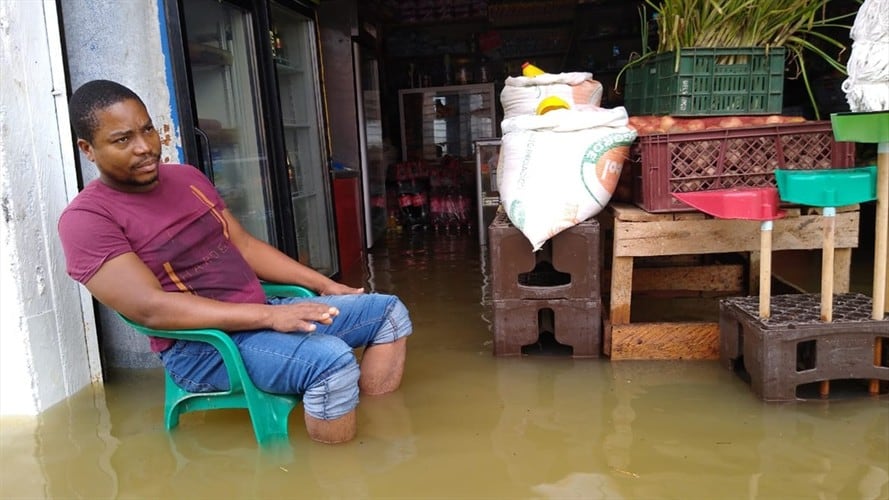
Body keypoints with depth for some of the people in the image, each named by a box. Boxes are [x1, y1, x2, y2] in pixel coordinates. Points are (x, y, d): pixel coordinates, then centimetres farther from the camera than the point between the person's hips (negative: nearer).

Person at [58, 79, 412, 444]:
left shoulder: (187, 178, 12)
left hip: (261, 314, 9)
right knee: (331, 360, -33)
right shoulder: (87, 218, -11)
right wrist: (268, 315, -29)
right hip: (201, 345, -8)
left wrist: (323, 285, 6)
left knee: (389, 311, 4)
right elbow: (150, 308, -22)